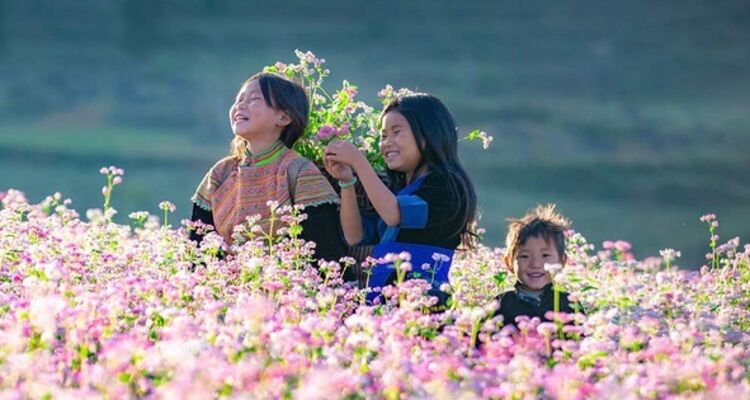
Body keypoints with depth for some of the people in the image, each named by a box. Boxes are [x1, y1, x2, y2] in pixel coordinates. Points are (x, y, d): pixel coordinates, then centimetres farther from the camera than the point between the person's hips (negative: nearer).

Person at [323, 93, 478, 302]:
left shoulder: (445, 185, -1)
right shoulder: (397, 189, 22)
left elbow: (395, 215, -16)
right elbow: (356, 236, 16)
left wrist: (358, 162, -14)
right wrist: (346, 182, 5)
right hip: (381, 296, 7)